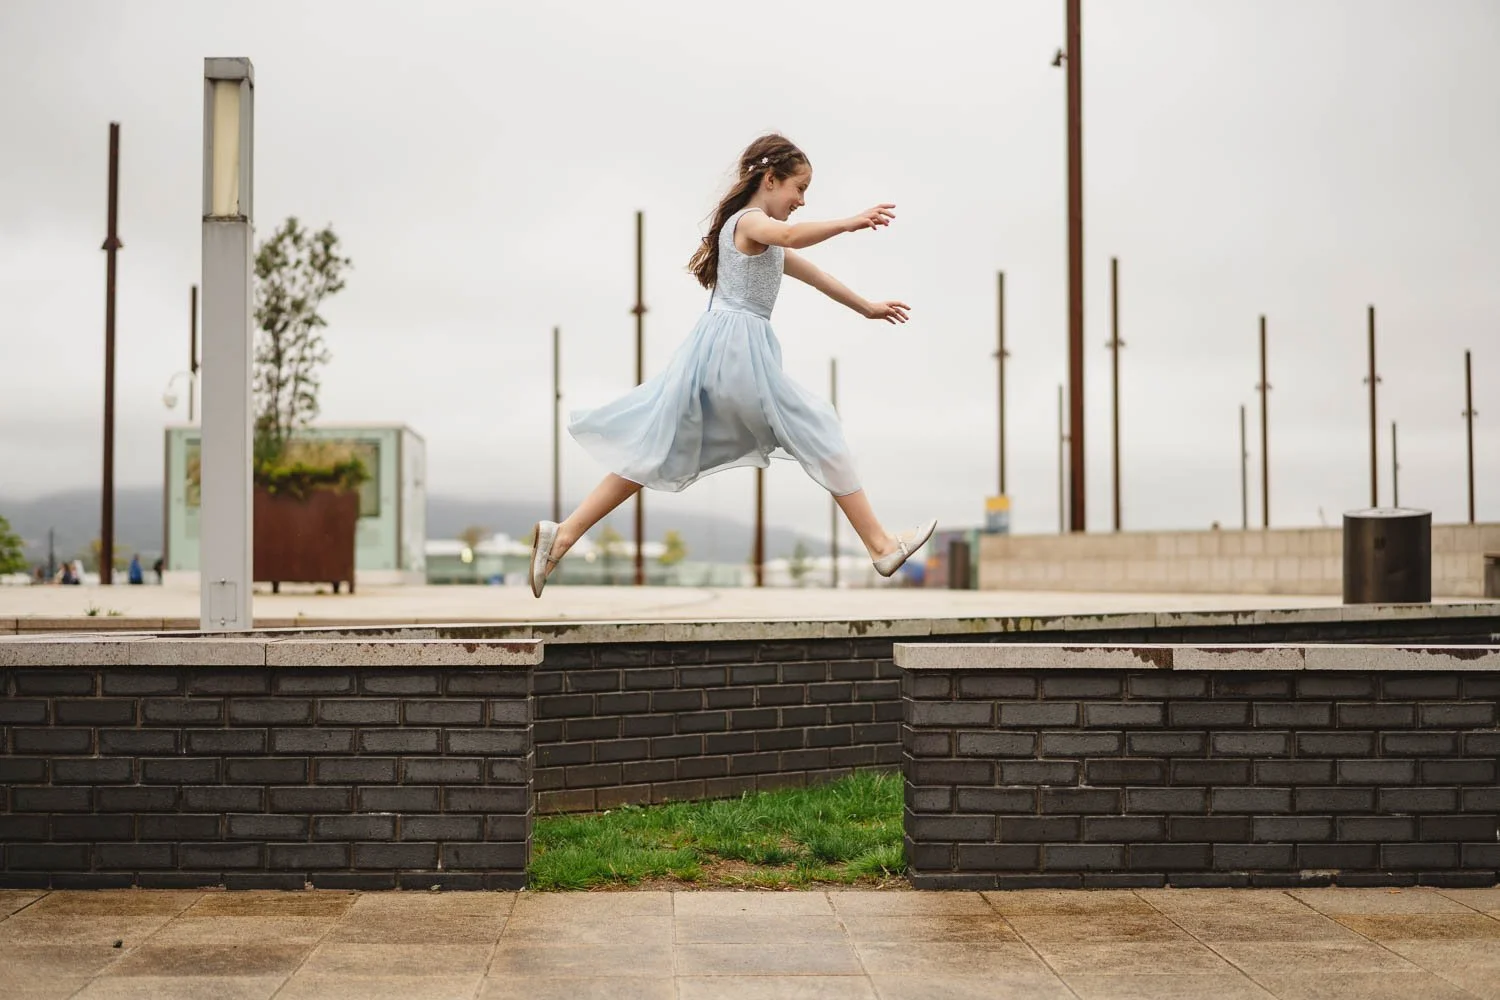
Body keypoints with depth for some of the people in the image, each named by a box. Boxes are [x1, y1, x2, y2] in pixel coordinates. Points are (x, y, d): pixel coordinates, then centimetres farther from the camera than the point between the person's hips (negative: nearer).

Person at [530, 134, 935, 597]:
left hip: (715, 349, 10)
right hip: (738, 347, -10)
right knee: (821, 435, 0)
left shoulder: (757, 233, 25)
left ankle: (562, 533, 0)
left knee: (657, 453, 6)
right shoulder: (751, 221, -6)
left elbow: (813, 275, 34)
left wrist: (867, 308, 41)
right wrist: (850, 222, -38)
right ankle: (882, 546, 5)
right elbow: (792, 236, -30)